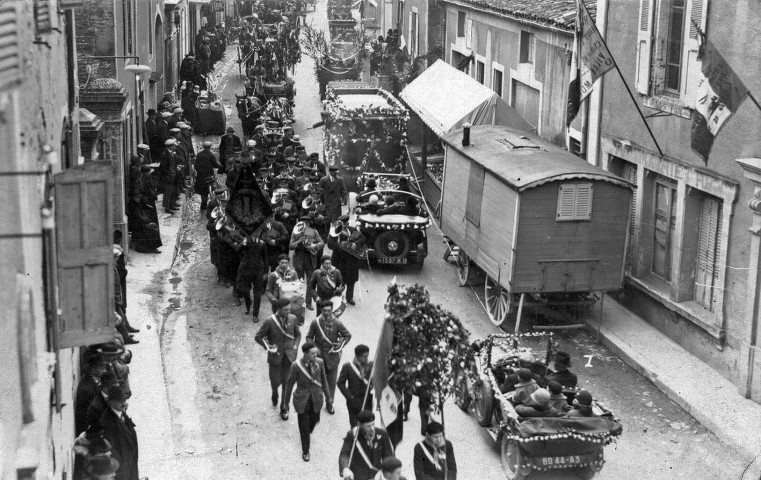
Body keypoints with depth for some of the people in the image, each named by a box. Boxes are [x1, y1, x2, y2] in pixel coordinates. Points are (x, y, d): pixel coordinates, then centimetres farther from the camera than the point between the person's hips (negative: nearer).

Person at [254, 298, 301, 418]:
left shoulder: (292, 319, -6)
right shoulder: (269, 321, -16)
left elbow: (298, 334, 11)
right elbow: (258, 337, -6)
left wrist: (294, 347, 0)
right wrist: (268, 347, -13)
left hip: (289, 356, 2)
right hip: (275, 356, -2)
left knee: (287, 383, 3)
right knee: (275, 381, 3)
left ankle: (284, 409, 16)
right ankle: (274, 393, 40)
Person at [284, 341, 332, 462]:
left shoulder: (319, 362, -14)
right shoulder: (296, 366, -23)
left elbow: (323, 380, 1)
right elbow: (290, 383, -9)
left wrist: (328, 396, 10)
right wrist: (286, 401, 1)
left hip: (316, 399, 3)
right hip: (302, 401, -3)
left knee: (314, 420, 25)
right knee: (304, 426, 10)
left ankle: (307, 433, 61)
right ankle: (305, 451, 33)